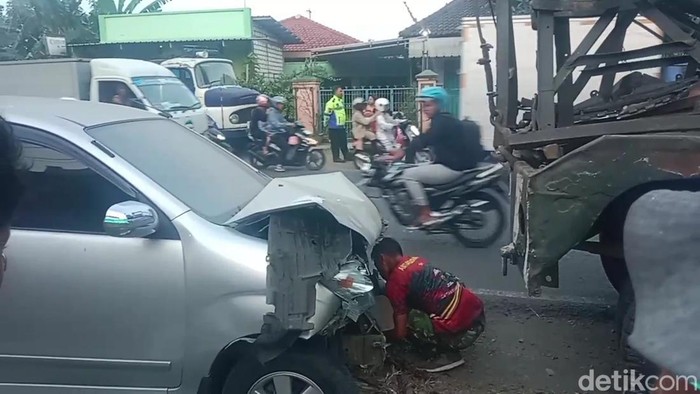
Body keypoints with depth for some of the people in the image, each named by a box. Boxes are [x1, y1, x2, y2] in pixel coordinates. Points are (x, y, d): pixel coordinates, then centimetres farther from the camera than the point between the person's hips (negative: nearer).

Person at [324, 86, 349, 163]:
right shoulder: (332, 101, -16)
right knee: (335, 143, -2)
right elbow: (327, 112, -19)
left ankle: (346, 156, 21)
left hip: (342, 126, 9)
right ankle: (336, 157, 4)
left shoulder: (341, 101, 15)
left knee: (344, 142, 13)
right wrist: (326, 122, -16)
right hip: (334, 127, -9)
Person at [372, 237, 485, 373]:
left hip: (462, 329, -9)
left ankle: (448, 354, 3)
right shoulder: (416, 260, 18)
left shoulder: (395, 281, -6)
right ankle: (448, 348, 18)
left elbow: (400, 333, -4)